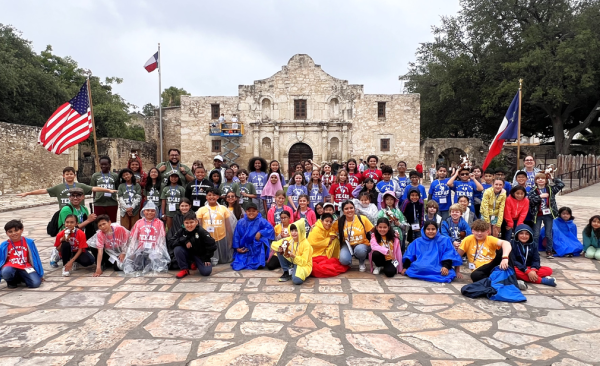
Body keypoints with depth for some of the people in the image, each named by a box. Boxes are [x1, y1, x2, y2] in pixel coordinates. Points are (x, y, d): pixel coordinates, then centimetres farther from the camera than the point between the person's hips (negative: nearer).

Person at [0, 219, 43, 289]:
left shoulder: (29, 242, -1)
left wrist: (40, 274, 11)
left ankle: (20, 278, 12)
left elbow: (35, 258, 7)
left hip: (25, 267, 1)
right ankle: (12, 281, 1)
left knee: (36, 283, -21)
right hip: (11, 267, 0)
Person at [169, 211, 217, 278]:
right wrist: (183, 241, -28)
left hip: (200, 255, -2)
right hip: (188, 254, 2)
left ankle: (196, 264, 14)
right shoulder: (181, 231, -11)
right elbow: (171, 242, -15)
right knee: (177, 249, -27)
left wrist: (207, 258, -11)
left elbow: (212, 245, -17)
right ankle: (184, 270, -6)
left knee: (206, 272, -23)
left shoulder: (201, 232, -20)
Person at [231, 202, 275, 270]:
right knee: (237, 267, -10)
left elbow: (270, 229, -15)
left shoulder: (261, 221, -5)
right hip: (243, 250, 3)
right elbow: (236, 236, 8)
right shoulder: (241, 222, 4)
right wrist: (237, 248, 1)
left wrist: (260, 232, -27)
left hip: (257, 249, -2)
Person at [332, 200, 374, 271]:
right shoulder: (339, 222, -7)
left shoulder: (362, 219, -11)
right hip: (348, 245, 1)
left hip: (363, 244, -1)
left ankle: (361, 263, -1)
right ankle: (349, 262, 10)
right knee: (344, 260, -29)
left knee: (359, 250, -37)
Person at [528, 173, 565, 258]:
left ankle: (549, 251, 17)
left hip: (548, 215, 1)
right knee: (536, 234, 3)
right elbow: (529, 200, -14)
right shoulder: (533, 190, -1)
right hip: (537, 215, -1)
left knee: (549, 234, 8)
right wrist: (540, 196, -19)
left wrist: (553, 178, -3)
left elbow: (561, 184, -3)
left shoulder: (550, 189, 5)